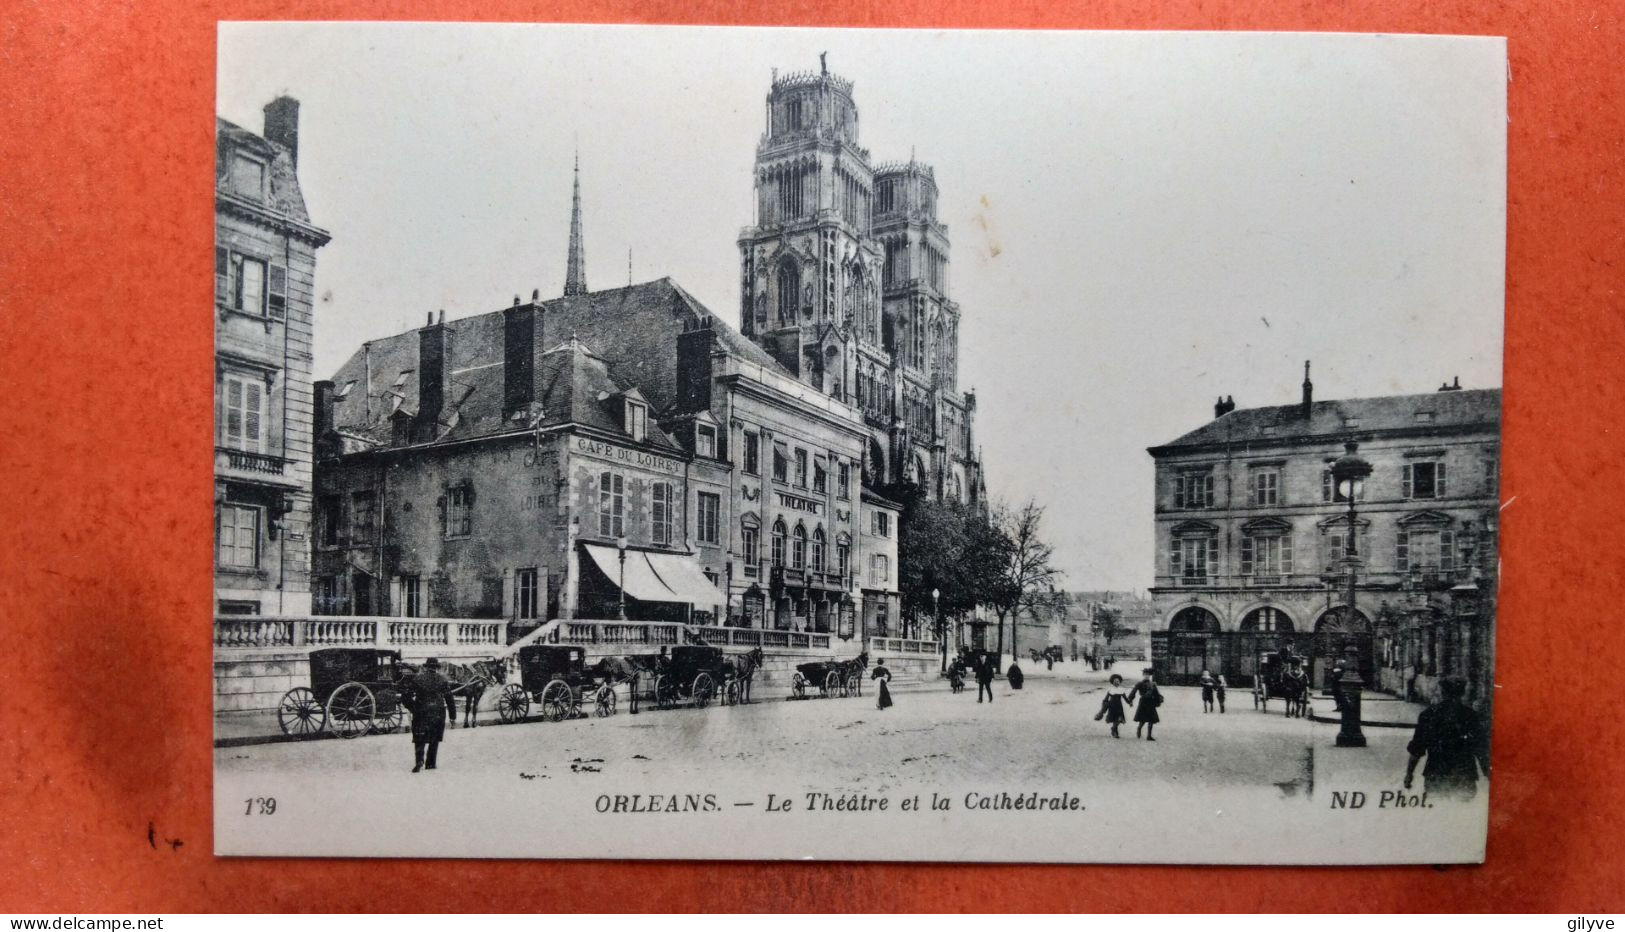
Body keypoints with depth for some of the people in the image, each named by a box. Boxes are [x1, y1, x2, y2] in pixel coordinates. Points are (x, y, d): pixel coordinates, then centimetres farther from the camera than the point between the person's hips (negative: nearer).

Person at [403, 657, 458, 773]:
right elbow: (450, 699, 3)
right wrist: (453, 715, 8)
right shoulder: (443, 680, 3)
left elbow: (406, 697, -1)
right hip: (438, 713, 1)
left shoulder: (416, 678, 2)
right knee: (434, 740, 13)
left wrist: (412, 708, 15)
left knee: (419, 739, 4)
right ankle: (430, 763, 12)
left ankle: (419, 761, -17)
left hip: (421, 713, -1)